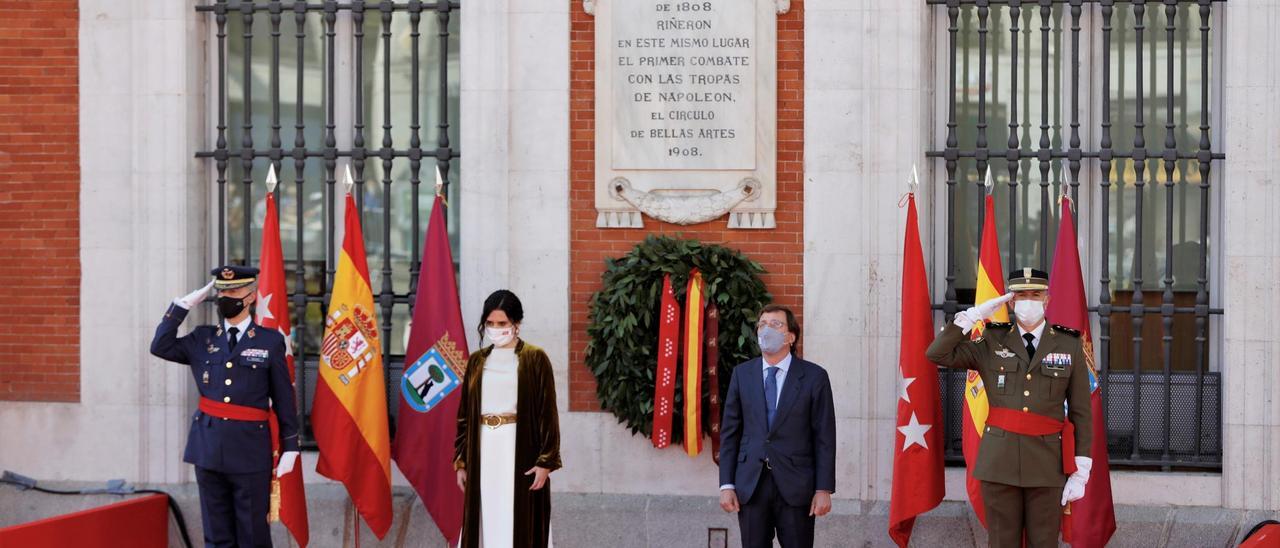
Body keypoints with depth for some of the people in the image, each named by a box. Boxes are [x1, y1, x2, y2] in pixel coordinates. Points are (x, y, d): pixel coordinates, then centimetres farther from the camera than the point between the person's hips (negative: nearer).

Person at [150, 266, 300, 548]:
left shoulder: (270, 341, 1)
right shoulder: (203, 338, 11)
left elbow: (284, 397, 2)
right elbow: (160, 347, 1)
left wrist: (290, 448, -1)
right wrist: (185, 304, 2)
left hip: (250, 449, -3)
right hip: (209, 447, 3)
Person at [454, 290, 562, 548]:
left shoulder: (535, 359, -1)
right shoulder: (477, 361, 11)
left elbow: (547, 412, -5)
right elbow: (465, 413, 13)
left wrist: (546, 461, -11)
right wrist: (461, 461, 9)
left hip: (520, 450, -4)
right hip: (483, 451, 4)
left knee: (520, 526, -4)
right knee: (485, 523, 4)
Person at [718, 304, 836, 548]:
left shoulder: (814, 377, 0)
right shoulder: (742, 374, 8)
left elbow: (824, 437, -2)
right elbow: (729, 432, 7)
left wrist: (824, 489, -7)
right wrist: (726, 484, 1)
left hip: (795, 486, -2)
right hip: (750, 485, 2)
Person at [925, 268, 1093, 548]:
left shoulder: (1070, 345, 3)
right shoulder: (992, 344, 6)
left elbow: (1080, 412, 3)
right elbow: (937, 354, -4)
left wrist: (1080, 474, -2)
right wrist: (975, 315, -7)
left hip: (1046, 462, -1)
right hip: (999, 459, 1)